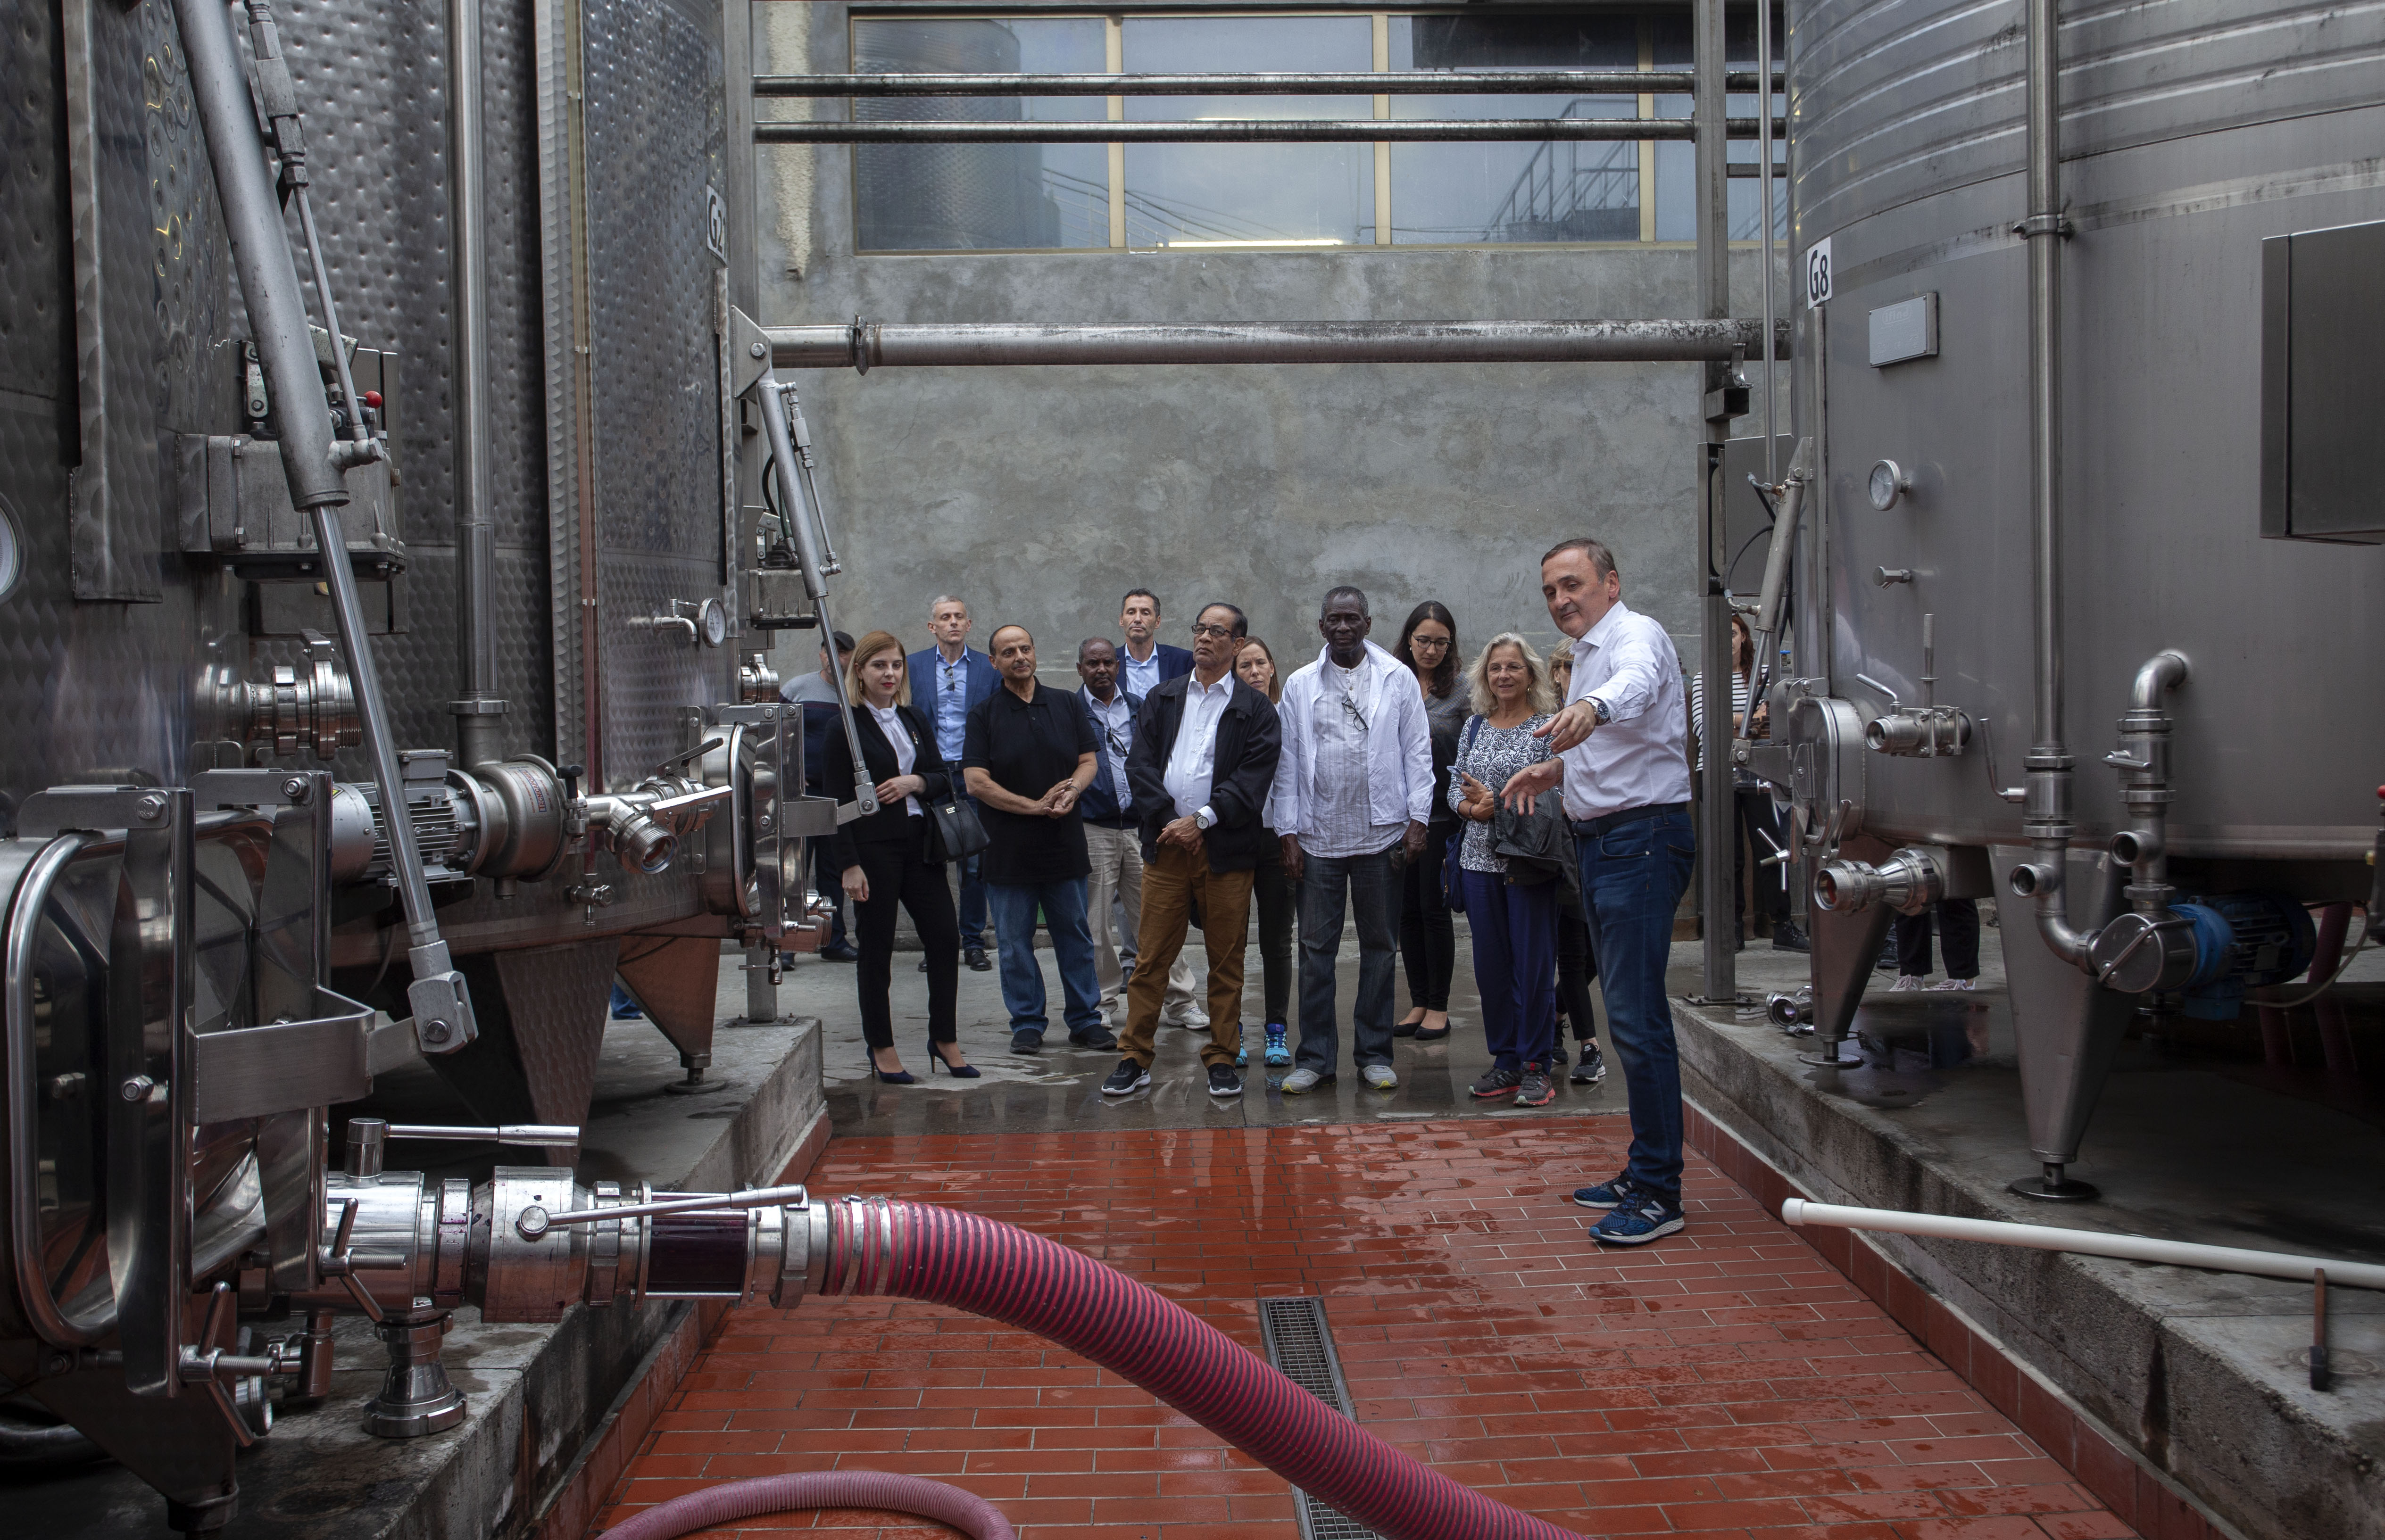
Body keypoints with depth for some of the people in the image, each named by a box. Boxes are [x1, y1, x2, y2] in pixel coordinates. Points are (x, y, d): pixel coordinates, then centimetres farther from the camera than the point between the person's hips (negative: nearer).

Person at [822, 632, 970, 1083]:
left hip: (919, 843, 6)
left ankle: (945, 1039, 15)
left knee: (945, 939, 2)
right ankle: (882, 1049, 13)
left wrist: (915, 782, -8)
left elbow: (944, 778, 15)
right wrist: (848, 864, -14)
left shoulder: (915, 720, 13)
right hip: (872, 848, -5)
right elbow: (835, 799, -8)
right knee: (876, 949, 2)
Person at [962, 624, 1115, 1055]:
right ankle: (1027, 1024, 14)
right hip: (1008, 849, -2)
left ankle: (1085, 1020, 16)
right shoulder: (984, 714, -1)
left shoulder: (1068, 704, 8)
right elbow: (977, 781, -9)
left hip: (1065, 843, 2)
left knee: (1076, 937, 7)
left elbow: (1089, 761, 9)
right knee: (1015, 943, 3)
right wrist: (1036, 806, -13)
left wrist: (1072, 790, -13)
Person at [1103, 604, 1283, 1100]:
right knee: (1152, 957, 2)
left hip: (1226, 848, -2)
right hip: (1167, 842, 2)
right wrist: (1168, 821, -8)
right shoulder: (1162, 699, 13)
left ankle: (1222, 1060, 14)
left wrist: (1201, 819, -14)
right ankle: (1134, 1059, 9)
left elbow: (1254, 776, -6)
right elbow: (1141, 763, 5)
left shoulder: (1255, 709, 4)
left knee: (1226, 961, 4)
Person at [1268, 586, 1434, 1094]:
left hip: (1380, 834, 0)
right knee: (1316, 947, 2)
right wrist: (1288, 833, 0)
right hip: (1318, 837, 1)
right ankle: (1316, 1057, 9)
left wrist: (1418, 819, -4)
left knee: (1379, 945, 7)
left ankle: (1374, 1053, 16)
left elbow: (1417, 752, 4)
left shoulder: (1398, 679, 4)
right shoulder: (1299, 686, 6)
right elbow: (1287, 763, 5)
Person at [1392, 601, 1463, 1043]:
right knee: (1407, 909, 8)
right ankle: (1418, 1002, 18)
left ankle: (1439, 1007, 9)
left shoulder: (1461, 691, -2)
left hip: (1441, 811, -3)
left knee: (1434, 908, 0)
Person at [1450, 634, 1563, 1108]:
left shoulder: (1548, 727, -2)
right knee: (1491, 964, 8)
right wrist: (1473, 808, -10)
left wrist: (1499, 802, -16)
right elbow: (1455, 788, 11)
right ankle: (1505, 1061, 17)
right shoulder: (1476, 726, 13)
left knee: (1534, 963, -2)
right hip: (1481, 860, 5)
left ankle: (1537, 1066, 6)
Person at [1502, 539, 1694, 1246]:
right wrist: (1556, 769, 14)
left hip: (1642, 837, -10)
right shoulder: (1588, 652, 19)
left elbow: (1637, 681, -38)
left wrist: (1593, 708, -59)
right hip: (1601, 840, 10)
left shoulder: (1636, 634, -13)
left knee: (1636, 1018, -12)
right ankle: (1644, 1171, 24)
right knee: (1628, 1014, 15)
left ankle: (1660, 1192, -7)